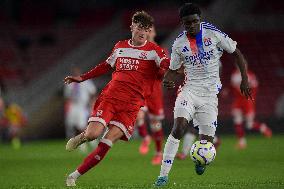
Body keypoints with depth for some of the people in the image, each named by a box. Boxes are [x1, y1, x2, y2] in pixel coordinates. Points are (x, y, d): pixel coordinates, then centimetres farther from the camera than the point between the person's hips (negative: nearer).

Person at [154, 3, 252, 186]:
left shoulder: (213, 34, -4)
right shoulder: (179, 44, 2)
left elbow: (237, 53, 5)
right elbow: (173, 69, 13)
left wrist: (244, 79, -2)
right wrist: (168, 80, -11)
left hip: (210, 92, 0)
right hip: (190, 89, 1)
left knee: (206, 141, -5)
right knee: (179, 126, -26)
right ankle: (164, 175, -24)